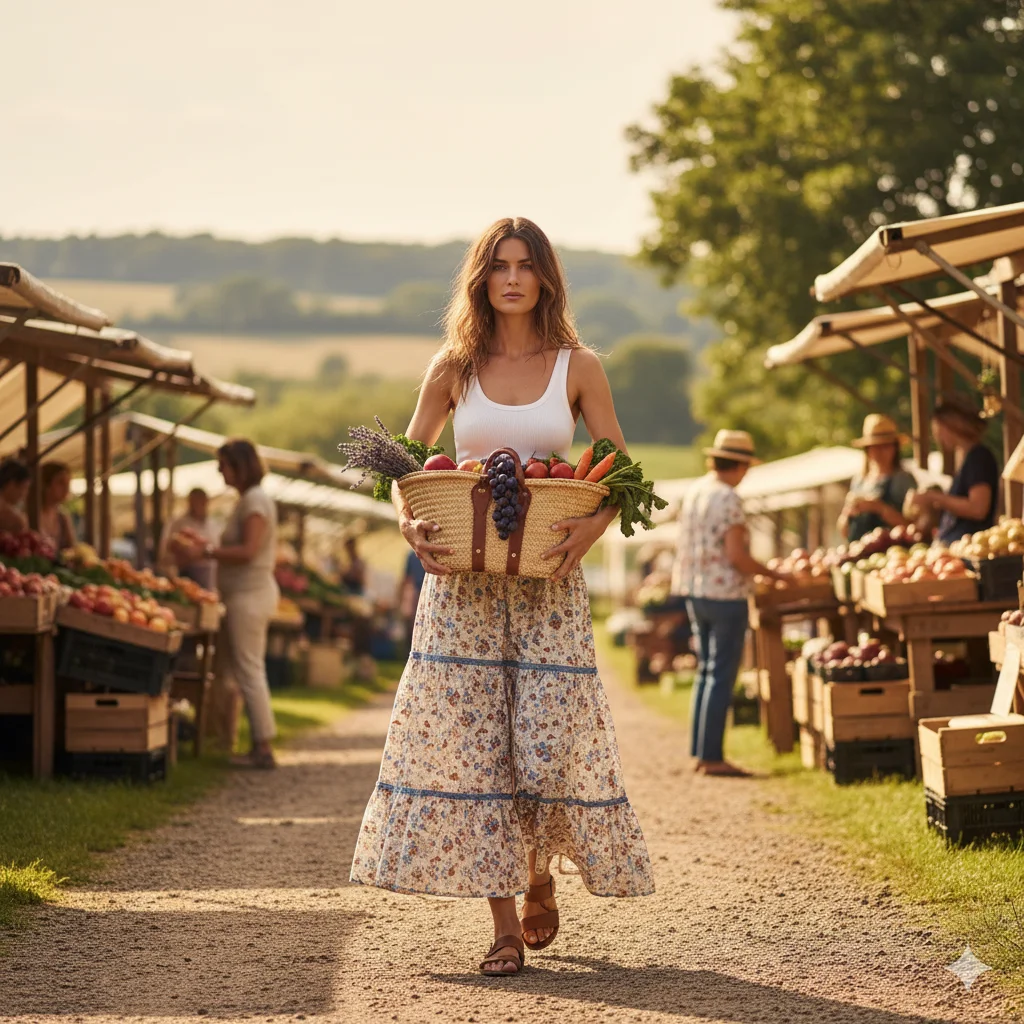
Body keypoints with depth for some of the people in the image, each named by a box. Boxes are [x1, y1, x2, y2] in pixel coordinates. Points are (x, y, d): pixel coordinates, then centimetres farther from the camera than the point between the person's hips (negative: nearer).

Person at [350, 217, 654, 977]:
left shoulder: (578, 367, 3)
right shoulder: (454, 368, 6)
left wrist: (589, 532, -14)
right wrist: (411, 525, -8)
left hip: (548, 580, -1)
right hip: (462, 579, 1)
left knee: (553, 741, -6)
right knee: (471, 742, -3)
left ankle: (540, 874, 24)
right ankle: (504, 922, 3)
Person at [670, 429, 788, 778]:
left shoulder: (693, 492, 10)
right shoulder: (728, 499, -16)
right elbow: (737, 556, -20)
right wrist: (774, 575, -9)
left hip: (694, 591, 9)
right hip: (725, 593, -9)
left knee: (706, 671, 15)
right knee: (721, 676, -4)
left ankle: (700, 753, 16)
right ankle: (712, 757, -4)